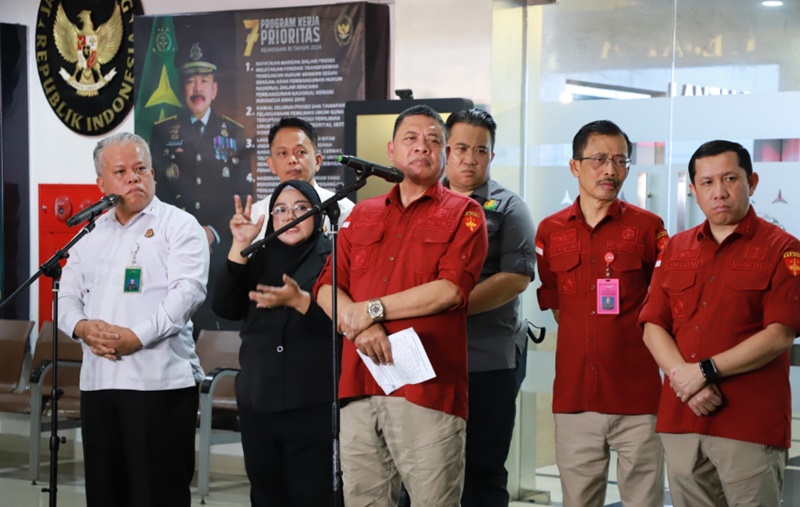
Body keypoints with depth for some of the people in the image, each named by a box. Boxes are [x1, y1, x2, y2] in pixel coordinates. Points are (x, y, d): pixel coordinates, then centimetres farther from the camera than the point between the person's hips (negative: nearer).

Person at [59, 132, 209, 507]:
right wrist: (82, 328, -7)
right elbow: (67, 296, 16)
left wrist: (136, 337, -19)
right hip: (98, 381, 6)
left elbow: (188, 290, -12)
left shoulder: (178, 226, 0)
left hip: (159, 380, -5)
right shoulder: (91, 236, 18)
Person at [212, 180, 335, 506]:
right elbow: (225, 308, 1)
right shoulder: (259, 261, 13)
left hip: (312, 408, -5)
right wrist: (240, 247, -6)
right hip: (257, 405, 5)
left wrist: (299, 300, -26)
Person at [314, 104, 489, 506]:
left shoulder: (463, 214, 6)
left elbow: (450, 290, -8)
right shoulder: (362, 214, 20)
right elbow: (327, 288, 11)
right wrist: (359, 326, -9)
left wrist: (373, 309, -5)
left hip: (428, 388, -4)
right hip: (358, 386, 4)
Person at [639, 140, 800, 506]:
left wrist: (705, 371, -14)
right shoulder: (676, 249, 14)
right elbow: (653, 327, 8)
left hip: (750, 425, -4)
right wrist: (685, 380, -9)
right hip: (680, 420, 5)